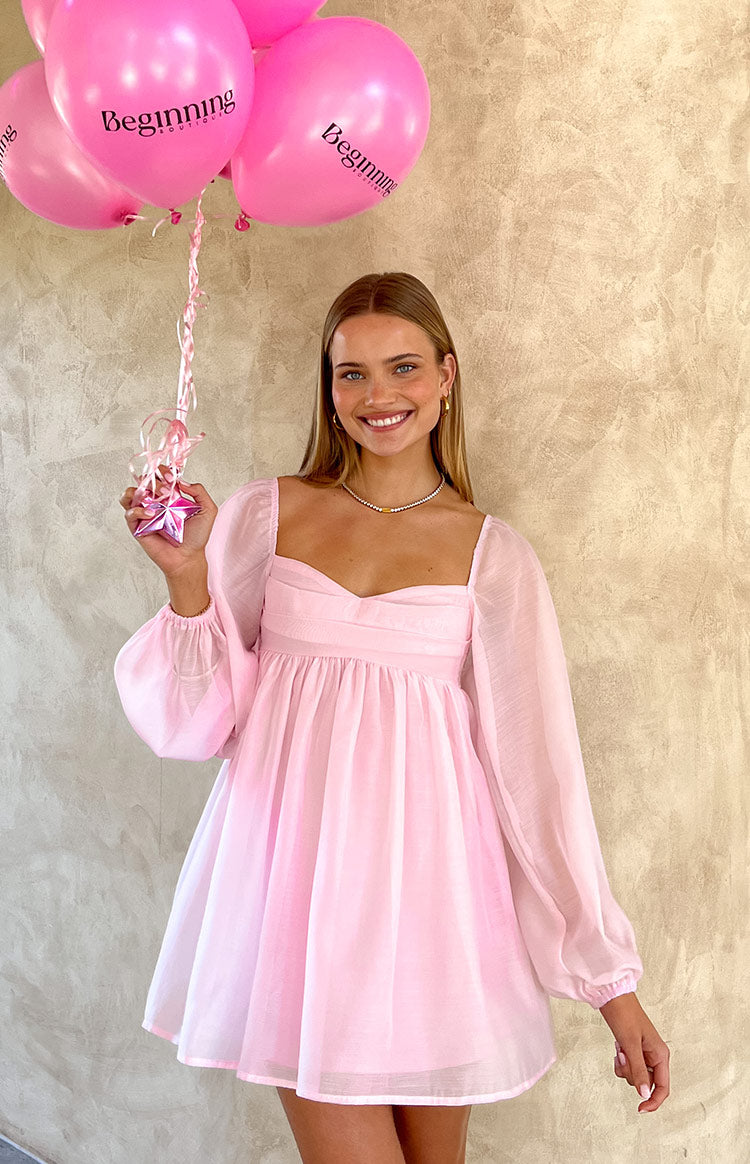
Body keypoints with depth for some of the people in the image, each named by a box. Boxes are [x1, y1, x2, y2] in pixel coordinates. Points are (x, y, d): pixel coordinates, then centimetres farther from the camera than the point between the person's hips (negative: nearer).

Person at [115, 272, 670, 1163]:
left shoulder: (493, 555, 0)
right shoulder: (266, 514, 2)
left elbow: (539, 763, -1)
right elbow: (198, 721, 3)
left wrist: (611, 976, -2)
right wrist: (189, 579, -14)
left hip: (425, 882, 1)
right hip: (298, 879, 0)